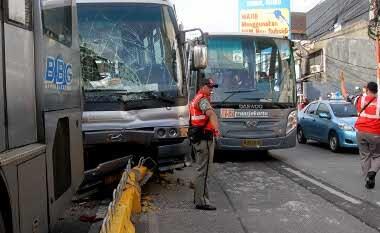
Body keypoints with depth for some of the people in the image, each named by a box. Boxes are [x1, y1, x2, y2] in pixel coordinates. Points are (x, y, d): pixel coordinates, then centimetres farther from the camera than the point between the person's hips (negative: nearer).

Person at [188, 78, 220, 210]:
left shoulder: (195, 99, 18)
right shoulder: (203, 99, -14)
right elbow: (211, 113, -35)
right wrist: (216, 128, -51)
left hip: (197, 138, 11)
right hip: (204, 139, -11)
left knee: (200, 168, 19)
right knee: (203, 170, -8)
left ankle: (199, 196, 28)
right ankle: (201, 202, -5)